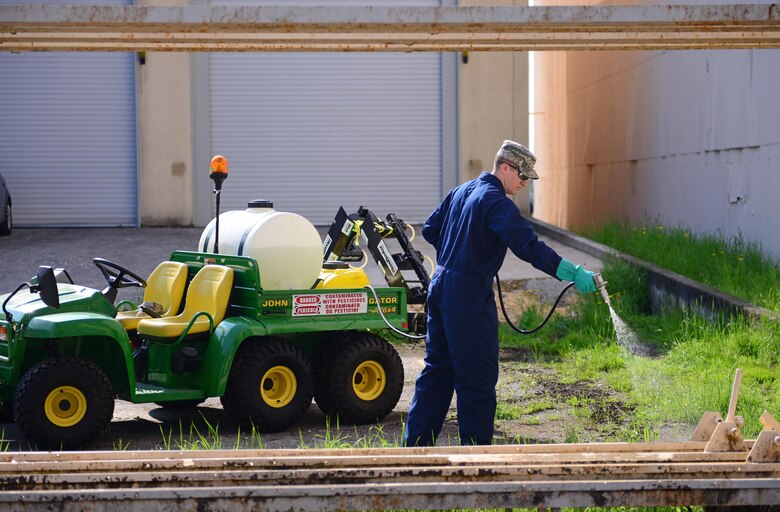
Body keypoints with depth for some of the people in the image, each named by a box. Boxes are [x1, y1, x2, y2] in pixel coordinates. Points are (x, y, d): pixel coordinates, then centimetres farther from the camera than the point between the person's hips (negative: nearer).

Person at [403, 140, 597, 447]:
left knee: (438, 368, 16)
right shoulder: (496, 203, -16)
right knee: (478, 376, -1)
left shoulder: (462, 191, 13)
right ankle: (476, 448, 4)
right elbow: (528, 247, -28)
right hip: (468, 297, -10)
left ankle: (416, 444, 19)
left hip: (440, 287, 10)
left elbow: (430, 230, 20)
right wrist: (574, 274, -32)